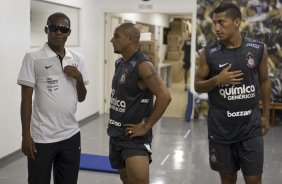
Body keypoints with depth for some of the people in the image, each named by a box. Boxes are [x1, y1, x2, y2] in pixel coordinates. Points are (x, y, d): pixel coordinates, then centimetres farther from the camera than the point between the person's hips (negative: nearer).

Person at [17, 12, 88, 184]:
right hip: (41, 138, -4)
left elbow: (81, 98, 10)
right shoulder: (33, 58, -7)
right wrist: (26, 135, -8)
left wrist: (79, 78, -8)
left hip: (71, 135, 4)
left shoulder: (77, 59, 5)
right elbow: (26, 99, -6)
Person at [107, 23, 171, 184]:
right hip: (116, 134, 9)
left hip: (134, 136, -8)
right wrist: (114, 119, 11)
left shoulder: (143, 65, -18)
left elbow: (164, 96, -25)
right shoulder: (119, 63, 9)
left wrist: (146, 127, -19)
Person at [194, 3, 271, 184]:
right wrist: (217, 80, -17)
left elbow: (264, 82, 11)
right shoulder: (209, 53, -5)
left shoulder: (259, 49, -2)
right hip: (221, 128, 0)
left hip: (251, 127, 1)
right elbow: (198, 86, 2)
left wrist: (266, 115, 12)